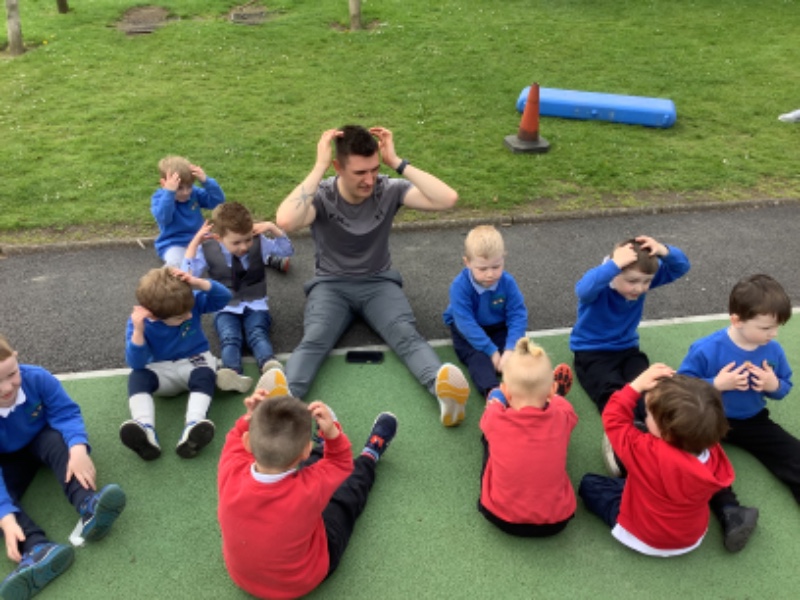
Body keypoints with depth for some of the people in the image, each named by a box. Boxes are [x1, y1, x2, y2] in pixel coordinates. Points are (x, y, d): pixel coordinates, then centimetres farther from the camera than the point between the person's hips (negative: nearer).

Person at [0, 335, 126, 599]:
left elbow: (66, 413, -24)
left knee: (58, 439, -33)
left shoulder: (37, 378, -28)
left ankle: (88, 506, -50)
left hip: (42, 439, 0)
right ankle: (38, 547, -50)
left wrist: (78, 449, -45)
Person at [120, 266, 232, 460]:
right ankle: (145, 430, -49)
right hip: (162, 371, 0)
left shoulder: (191, 302, -16)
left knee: (205, 375, -35)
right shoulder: (139, 322, -19)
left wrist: (197, 283, -36)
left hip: (195, 362, 0)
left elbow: (224, 297, -21)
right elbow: (136, 364, -23)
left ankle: (193, 429, -56)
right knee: (137, 377, -30)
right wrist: (138, 331, -39)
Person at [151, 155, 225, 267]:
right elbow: (163, 218, -31)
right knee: (177, 262, -34)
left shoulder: (195, 193, 1)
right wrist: (169, 192, -40)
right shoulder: (159, 198, -10)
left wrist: (206, 181, -22)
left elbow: (218, 200, -10)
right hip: (173, 245, -4)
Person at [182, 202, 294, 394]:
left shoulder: (260, 243, 3)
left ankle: (270, 365, -59)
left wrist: (272, 228, -6)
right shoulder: (207, 250, 0)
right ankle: (232, 372, -59)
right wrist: (195, 241, -10)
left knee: (258, 334, -31)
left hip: (255, 305, 1)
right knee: (229, 338, -31)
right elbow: (186, 275, -6)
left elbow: (288, 250, 9)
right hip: (225, 309, 0)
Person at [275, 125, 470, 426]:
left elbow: (447, 199, -22)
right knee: (314, 340, -31)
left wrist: (397, 162, -21)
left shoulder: (389, 190, -9)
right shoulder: (320, 195, -13)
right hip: (331, 284, 0)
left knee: (406, 335, -30)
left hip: (379, 283, 1)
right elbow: (285, 221, -36)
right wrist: (318, 167, -30)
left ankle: (443, 388, -56)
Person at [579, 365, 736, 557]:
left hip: (645, 538, -6)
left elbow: (613, 419, -28)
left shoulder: (650, 453, -40)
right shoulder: (713, 453, -25)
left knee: (588, 484, 8)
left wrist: (637, 385, -27)